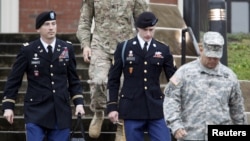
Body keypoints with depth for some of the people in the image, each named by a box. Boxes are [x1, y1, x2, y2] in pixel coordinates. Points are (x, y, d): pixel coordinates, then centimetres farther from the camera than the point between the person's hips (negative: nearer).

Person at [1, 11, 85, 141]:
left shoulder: (67, 49, 6)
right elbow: (14, 80, 2)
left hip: (61, 111, 3)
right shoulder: (27, 50, -2)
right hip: (36, 111, -3)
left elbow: (73, 79, 12)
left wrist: (78, 102, 1)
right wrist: (8, 106, -3)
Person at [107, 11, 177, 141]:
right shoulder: (123, 48, 3)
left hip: (156, 108, 1)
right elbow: (113, 80, 4)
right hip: (132, 108, -1)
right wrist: (112, 107, -2)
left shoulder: (163, 50, 6)